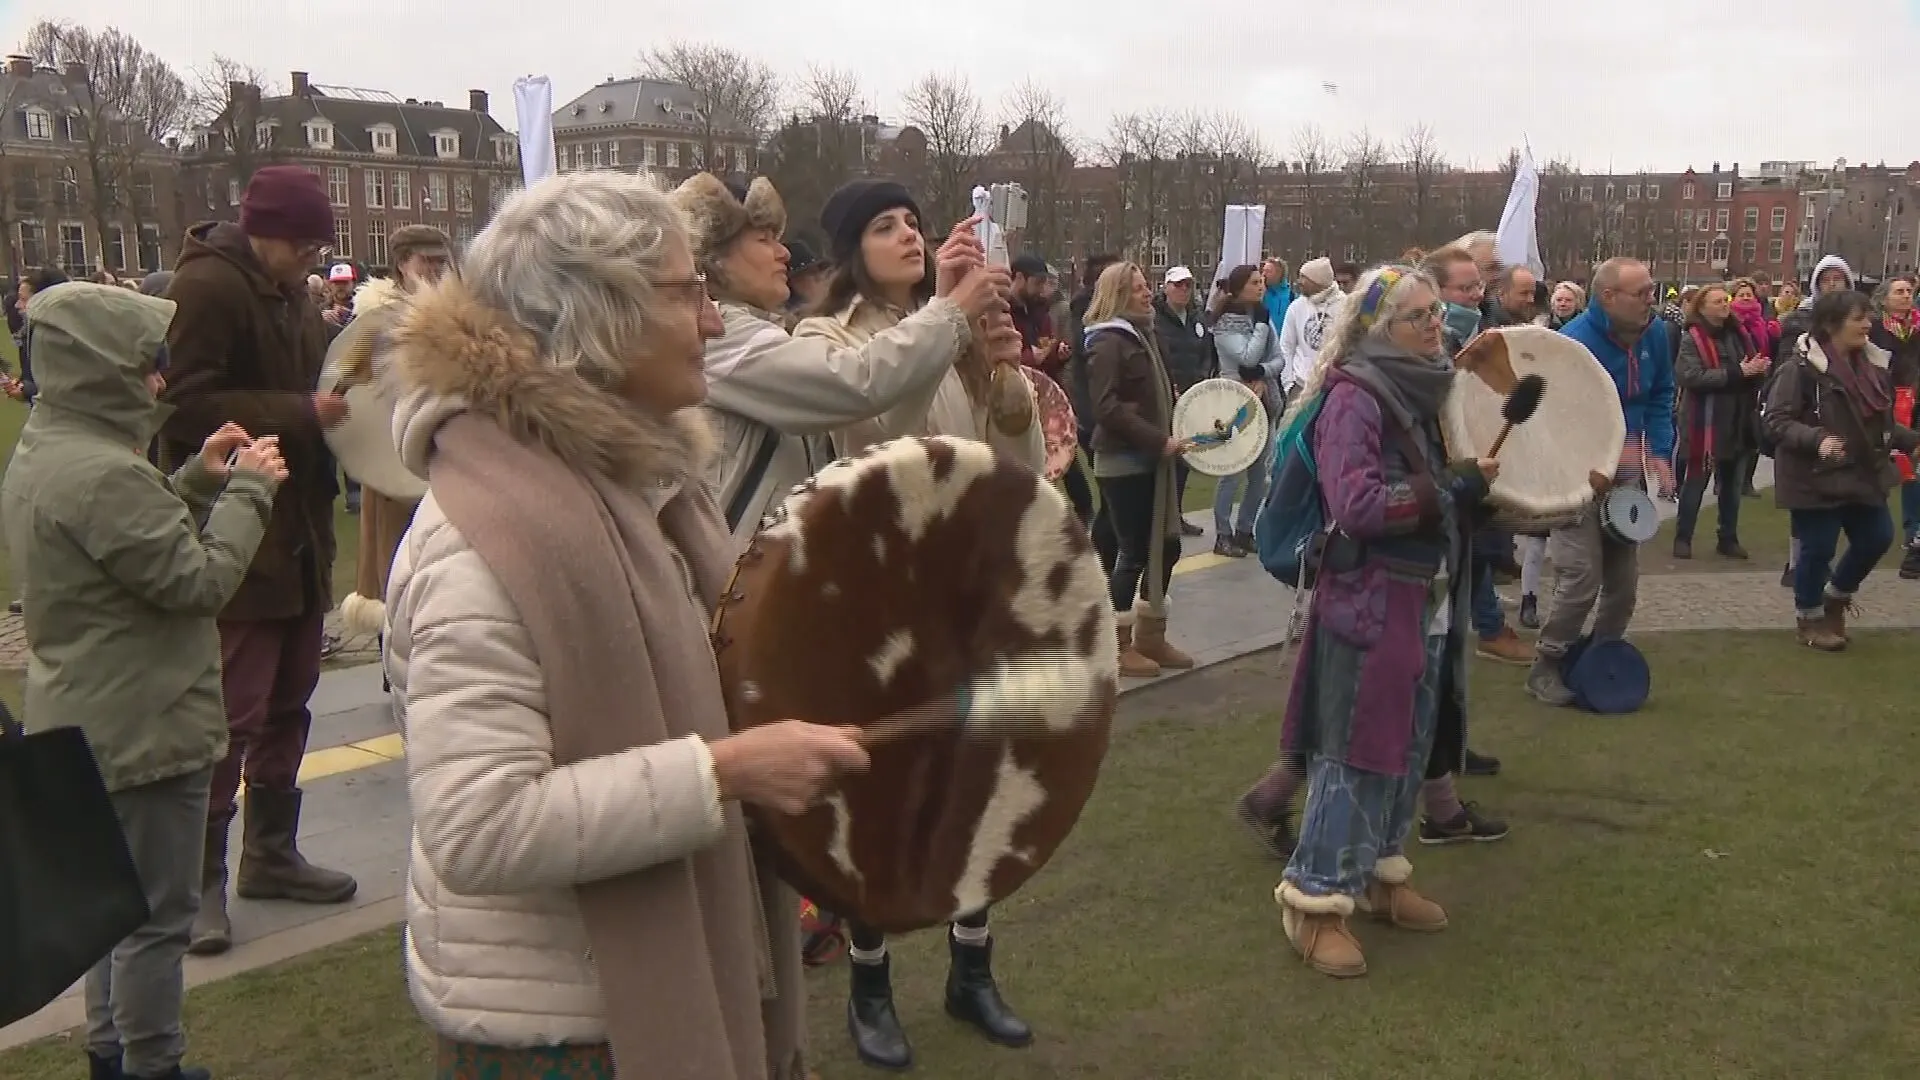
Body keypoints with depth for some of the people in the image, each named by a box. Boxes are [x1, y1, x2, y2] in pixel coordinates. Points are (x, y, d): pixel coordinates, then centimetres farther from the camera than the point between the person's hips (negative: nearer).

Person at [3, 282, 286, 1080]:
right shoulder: (103, 472, -26)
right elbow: (202, 579, -23)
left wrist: (199, 478, 5)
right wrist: (248, 488, -14)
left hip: (91, 721, 11)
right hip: (143, 728, -11)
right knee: (157, 914, 3)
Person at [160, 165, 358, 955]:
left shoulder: (285, 295, 15)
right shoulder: (207, 287, -14)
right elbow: (188, 406, -21)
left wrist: (333, 399, 6)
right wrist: (302, 414, -21)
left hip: (299, 533, 9)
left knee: (287, 704, 15)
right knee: (230, 714, -6)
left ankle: (271, 854, 28)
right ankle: (201, 880, 5)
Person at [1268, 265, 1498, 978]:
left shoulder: (1427, 391, 12)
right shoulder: (1353, 397, -14)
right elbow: (1356, 503, -25)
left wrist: (1482, 476, 3)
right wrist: (1455, 489, -19)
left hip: (1428, 601, 9)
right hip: (1372, 603, -9)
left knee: (1408, 747, 16)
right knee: (1357, 753, -5)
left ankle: (1380, 874, 30)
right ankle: (1315, 900, 5)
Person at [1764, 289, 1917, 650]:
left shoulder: (1872, 364, 5)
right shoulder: (1802, 367, -17)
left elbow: (1881, 420, 16)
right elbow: (1777, 419, -19)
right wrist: (1816, 439, -31)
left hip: (1862, 473, 7)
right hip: (1816, 478, -7)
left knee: (1877, 538, 12)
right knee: (1818, 549, 2)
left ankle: (1836, 596, 37)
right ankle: (1809, 618, 24)